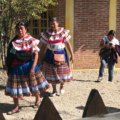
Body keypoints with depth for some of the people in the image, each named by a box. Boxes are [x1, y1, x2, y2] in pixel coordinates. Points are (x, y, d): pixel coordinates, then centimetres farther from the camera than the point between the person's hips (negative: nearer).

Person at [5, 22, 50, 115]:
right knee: (14, 87, 3)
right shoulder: (13, 42, 5)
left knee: (33, 84, 11)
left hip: (29, 66, -3)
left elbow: (36, 54, -9)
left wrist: (33, 68, -17)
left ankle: (38, 99, 39)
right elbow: (10, 56, 9)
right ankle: (16, 107, 16)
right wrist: (9, 68, 2)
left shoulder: (31, 40, -4)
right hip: (16, 68, 3)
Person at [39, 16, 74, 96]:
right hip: (50, 55, 1)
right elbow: (43, 46, 3)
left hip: (61, 54, -1)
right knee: (52, 72, 5)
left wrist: (72, 54, -8)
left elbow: (68, 43, -4)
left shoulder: (63, 32, -5)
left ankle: (62, 85, 36)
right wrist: (40, 57, 3)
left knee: (62, 71, 4)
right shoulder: (46, 33, -2)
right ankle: (54, 90, 24)